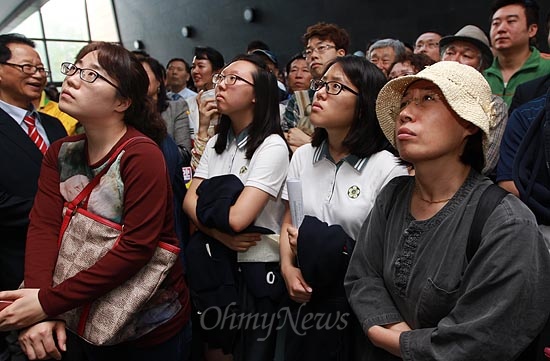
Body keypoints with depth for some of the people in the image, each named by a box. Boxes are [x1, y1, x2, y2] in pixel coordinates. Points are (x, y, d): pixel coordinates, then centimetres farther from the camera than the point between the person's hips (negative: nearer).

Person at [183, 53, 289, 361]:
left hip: (256, 267, -6)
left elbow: (238, 218, -26)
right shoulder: (216, 143, 6)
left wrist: (206, 204, -7)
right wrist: (222, 235, -20)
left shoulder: (272, 146, -17)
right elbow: (189, 202, -3)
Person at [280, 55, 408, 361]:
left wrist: (334, 251, -18)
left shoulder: (388, 168, -15)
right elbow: (289, 221, 5)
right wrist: (288, 267, -11)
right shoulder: (303, 156, 2)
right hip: (305, 296, 5)